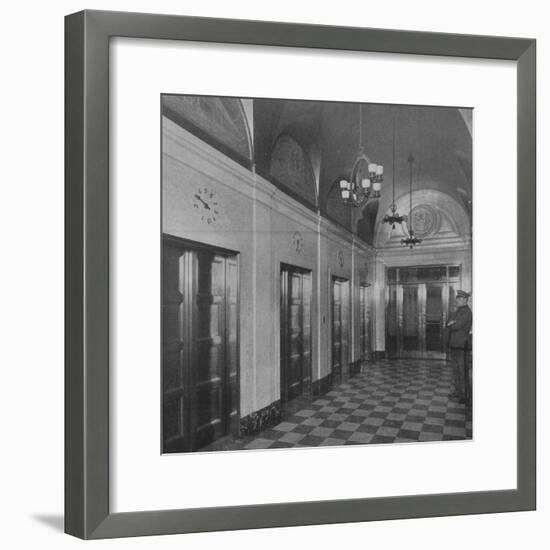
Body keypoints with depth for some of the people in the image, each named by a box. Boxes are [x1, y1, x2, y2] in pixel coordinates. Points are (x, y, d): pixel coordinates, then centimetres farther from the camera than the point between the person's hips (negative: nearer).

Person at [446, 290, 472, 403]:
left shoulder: (466, 311, -12)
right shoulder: (457, 311, 18)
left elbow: (457, 326, -18)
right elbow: (449, 323, 15)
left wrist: (450, 325, 1)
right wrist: (451, 324, -6)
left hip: (461, 345, -9)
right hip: (454, 344, 9)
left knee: (462, 370, -6)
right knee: (455, 369, 14)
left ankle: (464, 395, -1)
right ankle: (457, 391, 24)